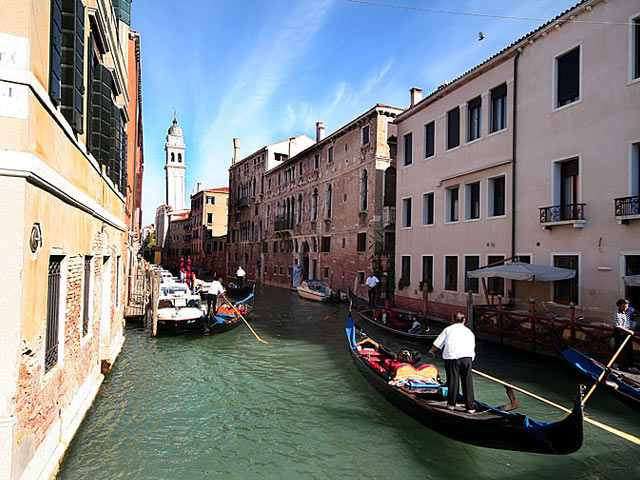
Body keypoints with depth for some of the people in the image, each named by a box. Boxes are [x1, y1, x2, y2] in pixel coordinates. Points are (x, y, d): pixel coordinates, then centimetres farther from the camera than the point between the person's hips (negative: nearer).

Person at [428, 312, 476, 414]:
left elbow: (438, 342, 17)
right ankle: (470, 407, 12)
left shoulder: (448, 329, 19)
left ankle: (451, 404, 19)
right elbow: (473, 347, 23)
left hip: (451, 357, -1)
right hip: (467, 357, 1)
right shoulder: (469, 331, 24)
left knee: (453, 380, 8)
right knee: (468, 382, 8)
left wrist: (432, 351, 32)